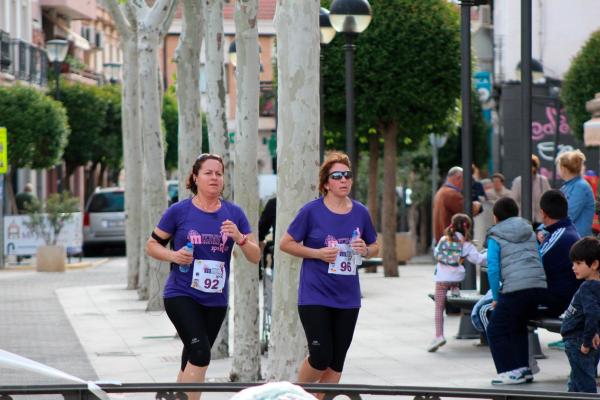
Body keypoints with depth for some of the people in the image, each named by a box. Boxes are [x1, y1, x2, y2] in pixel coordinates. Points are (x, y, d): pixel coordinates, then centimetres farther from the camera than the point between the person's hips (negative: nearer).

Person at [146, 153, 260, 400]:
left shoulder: (234, 214, 4)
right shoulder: (179, 211, -4)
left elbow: (255, 257, 4)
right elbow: (152, 245, 5)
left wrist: (239, 238, -15)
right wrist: (173, 255, -14)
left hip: (216, 299, 4)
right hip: (181, 295, -4)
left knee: (192, 359, 13)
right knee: (201, 353, -21)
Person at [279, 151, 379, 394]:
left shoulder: (360, 213, 5)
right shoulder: (312, 211, -6)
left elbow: (375, 248, 18)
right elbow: (286, 244, -1)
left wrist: (365, 250, -6)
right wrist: (317, 253, -13)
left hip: (347, 299, 4)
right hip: (315, 295, -4)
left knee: (336, 362, 6)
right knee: (321, 356, -11)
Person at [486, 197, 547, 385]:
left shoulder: (495, 238, 6)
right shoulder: (529, 232, 22)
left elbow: (493, 269, -2)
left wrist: (496, 297, 6)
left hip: (516, 289, -6)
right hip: (540, 285, 7)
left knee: (496, 330, 4)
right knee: (518, 327, 25)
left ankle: (511, 372, -4)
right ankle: (524, 368, 19)